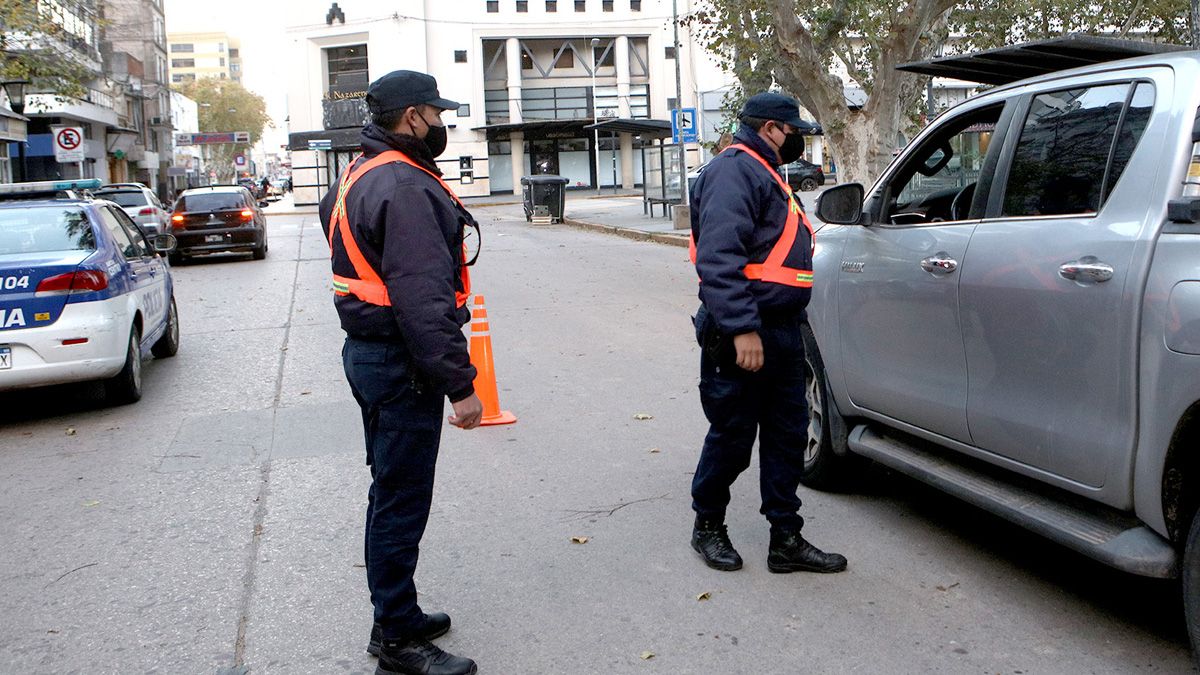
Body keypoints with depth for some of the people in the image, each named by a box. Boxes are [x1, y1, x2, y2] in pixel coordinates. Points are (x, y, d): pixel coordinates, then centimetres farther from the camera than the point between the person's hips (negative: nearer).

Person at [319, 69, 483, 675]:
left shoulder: (360, 176, 13)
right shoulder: (404, 187, -21)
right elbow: (423, 298, -28)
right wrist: (459, 384, -25)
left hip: (367, 351, 11)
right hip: (402, 365, -11)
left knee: (391, 493, 20)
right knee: (401, 503, 0)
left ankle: (397, 617, 35)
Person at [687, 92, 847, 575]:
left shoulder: (762, 173, 22)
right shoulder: (734, 170, -12)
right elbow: (718, 258, -24)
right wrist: (742, 328, -28)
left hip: (780, 332, 10)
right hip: (741, 336, -10)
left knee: (788, 435, 10)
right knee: (733, 437, 1)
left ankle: (786, 540, 18)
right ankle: (708, 526, 21)